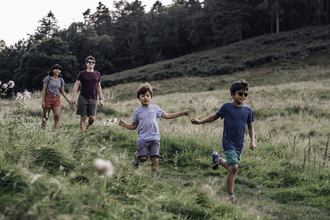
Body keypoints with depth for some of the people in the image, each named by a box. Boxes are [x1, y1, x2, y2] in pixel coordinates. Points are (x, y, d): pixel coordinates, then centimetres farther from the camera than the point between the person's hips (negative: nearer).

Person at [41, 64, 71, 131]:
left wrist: (68, 100, 6)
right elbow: (44, 90, 1)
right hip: (48, 98, -2)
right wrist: (43, 101, -6)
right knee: (45, 117, 0)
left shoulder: (61, 80, 12)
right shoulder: (48, 78, 3)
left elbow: (63, 92, 16)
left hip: (57, 99, 2)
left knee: (57, 116, -13)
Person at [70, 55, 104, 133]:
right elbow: (76, 85, 0)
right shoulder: (82, 73, 2)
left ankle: (87, 126, 25)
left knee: (92, 118, -5)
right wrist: (73, 98, -9)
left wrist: (100, 99, 13)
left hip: (93, 99, 2)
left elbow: (99, 87, 18)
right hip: (83, 98, -2)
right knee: (83, 117, -4)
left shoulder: (97, 74, 13)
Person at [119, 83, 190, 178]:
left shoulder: (155, 108, 9)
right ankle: (137, 156, 21)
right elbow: (134, 126, 11)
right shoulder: (137, 111, 6)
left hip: (155, 138, 1)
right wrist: (125, 125, -8)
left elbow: (167, 116, 10)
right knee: (143, 158, -13)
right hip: (142, 138, -1)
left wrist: (181, 113, 4)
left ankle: (153, 174, 6)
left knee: (155, 157, -9)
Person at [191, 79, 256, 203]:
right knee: (233, 168, -17)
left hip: (239, 145, 5)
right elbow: (214, 117, 10)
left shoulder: (248, 110, 2)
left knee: (231, 168, 17)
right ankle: (230, 196, -4)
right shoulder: (226, 107, -5)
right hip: (228, 143, -4)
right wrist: (200, 121, 2)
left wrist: (252, 141, 1)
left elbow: (250, 127, 13)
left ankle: (217, 158, 48)